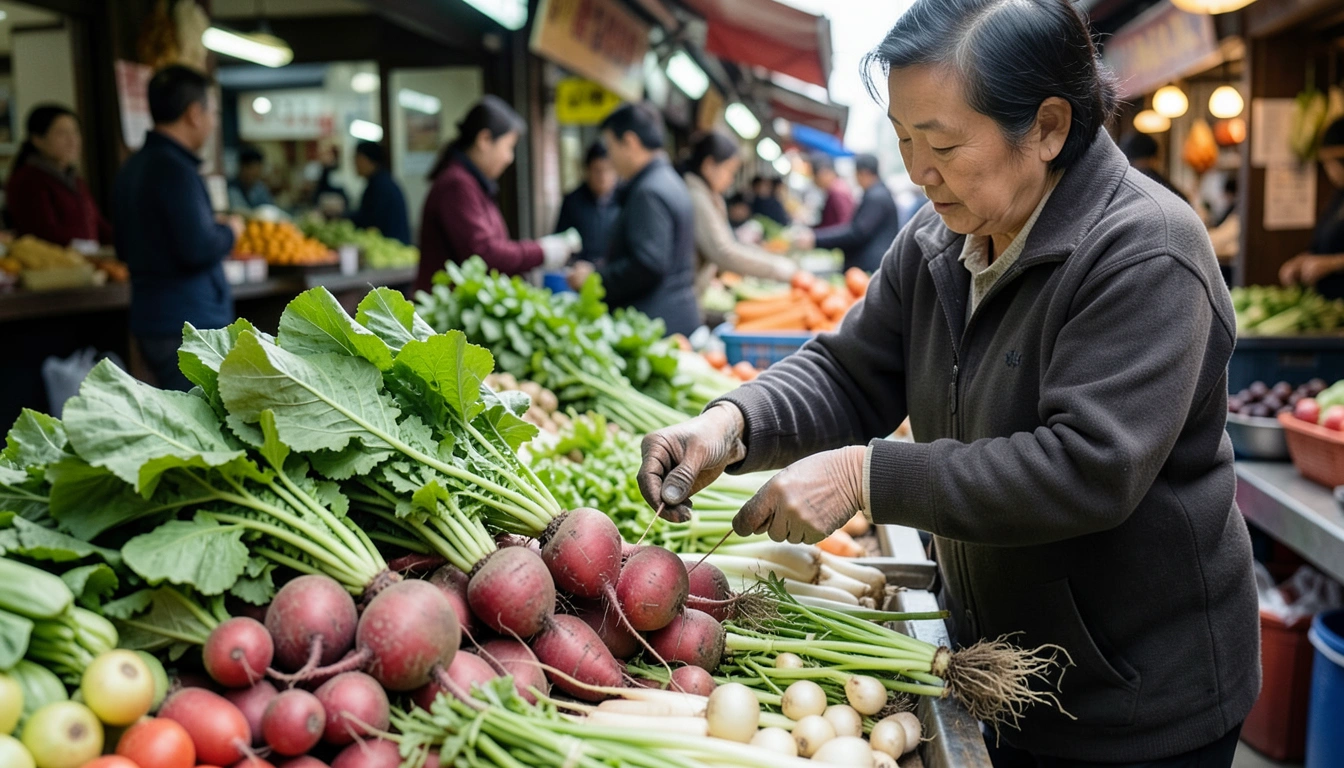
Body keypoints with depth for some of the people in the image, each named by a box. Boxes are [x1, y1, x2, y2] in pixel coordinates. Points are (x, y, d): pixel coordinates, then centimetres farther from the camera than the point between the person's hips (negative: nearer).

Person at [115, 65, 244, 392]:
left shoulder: (133, 167, 15)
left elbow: (125, 249, 23)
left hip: (152, 321, 10)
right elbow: (199, 250, -24)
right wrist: (229, 231, -3)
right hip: (188, 325, -10)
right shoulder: (175, 169, -15)